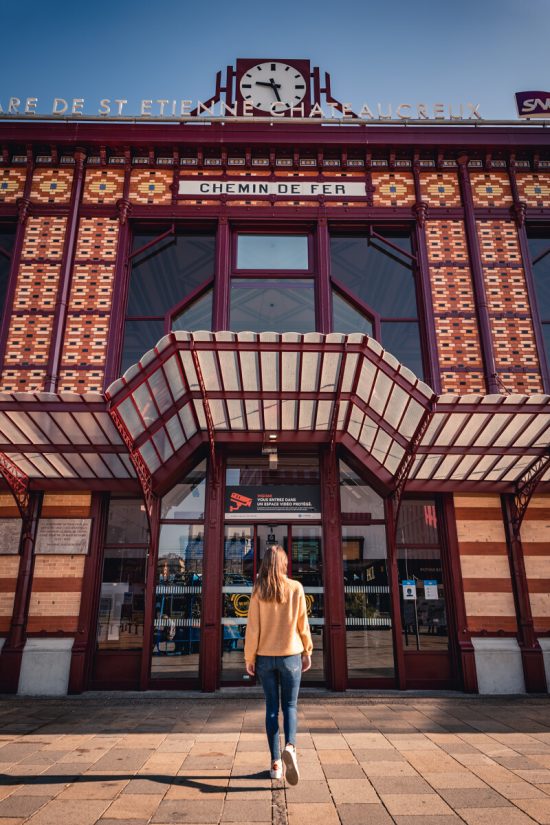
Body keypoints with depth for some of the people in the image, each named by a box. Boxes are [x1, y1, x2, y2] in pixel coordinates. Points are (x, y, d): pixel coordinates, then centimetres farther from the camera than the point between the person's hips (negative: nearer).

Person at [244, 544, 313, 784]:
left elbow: (253, 628, -4)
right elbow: (302, 624, -1)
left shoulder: (258, 591, -5)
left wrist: (249, 658, 4)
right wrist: (307, 651, 11)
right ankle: (290, 746, -15)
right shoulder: (296, 588, -6)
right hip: (290, 656, -1)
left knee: (271, 707, 11)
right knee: (290, 706, 10)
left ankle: (276, 763, 13)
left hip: (265, 657, 1)